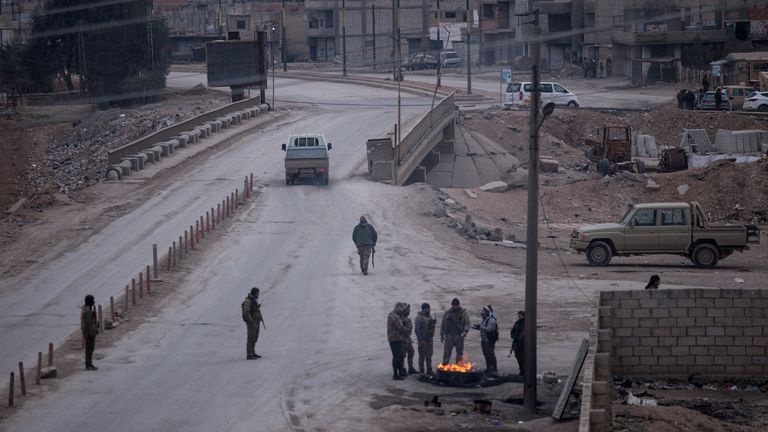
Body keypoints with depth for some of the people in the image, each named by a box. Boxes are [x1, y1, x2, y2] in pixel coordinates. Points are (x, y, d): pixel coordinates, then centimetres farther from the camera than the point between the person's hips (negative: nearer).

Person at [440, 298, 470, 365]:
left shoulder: (463, 313, 3)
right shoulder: (448, 313, 5)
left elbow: (467, 323, -1)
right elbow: (443, 324, 10)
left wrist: (465, 331, -20)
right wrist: (442, 334, 8)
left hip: (459, 336, 0)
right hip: (449, 336, 0)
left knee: (460, 352, 6)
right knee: (447, 352, -4)